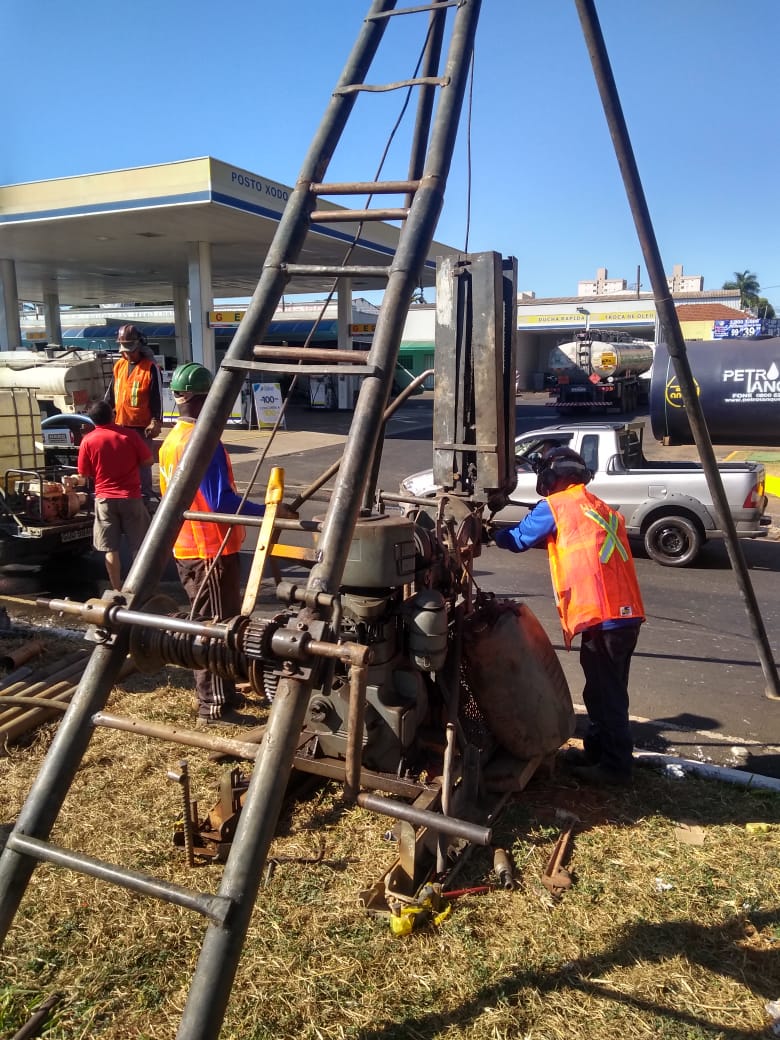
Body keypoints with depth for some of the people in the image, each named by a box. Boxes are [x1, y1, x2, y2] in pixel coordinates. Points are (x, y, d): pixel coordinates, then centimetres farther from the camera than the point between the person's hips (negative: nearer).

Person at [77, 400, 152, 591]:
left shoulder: (88, 441, -4)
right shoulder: (130, 435, -5)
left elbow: (83, 476, 0)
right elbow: (148, 462, 0)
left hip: (104, 499, 0)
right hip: (131, 497, 0)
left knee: (110, 549, 6)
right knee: (139, 546, 9)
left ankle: (117, 590, 9)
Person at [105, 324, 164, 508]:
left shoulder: (151, 368, -7)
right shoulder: (119, 366, 13)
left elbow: (157, 397, -10)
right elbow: (111, 393, 20)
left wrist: (156, 422, -16)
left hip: (142, 427, -7)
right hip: (121, 425, 7)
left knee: (142, 466, -3)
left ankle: (145, 498, 3)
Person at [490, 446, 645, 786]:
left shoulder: (555, 506, -1)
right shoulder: (603, 509, 21)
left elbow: (518, 539, 6)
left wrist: (489, 532, 22)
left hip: (602, 617, -8)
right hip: (625, 613, 9)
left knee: (607, 694, 0)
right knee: (604, 690, 18)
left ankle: (616, 766, 9)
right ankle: (597, 751, 30)